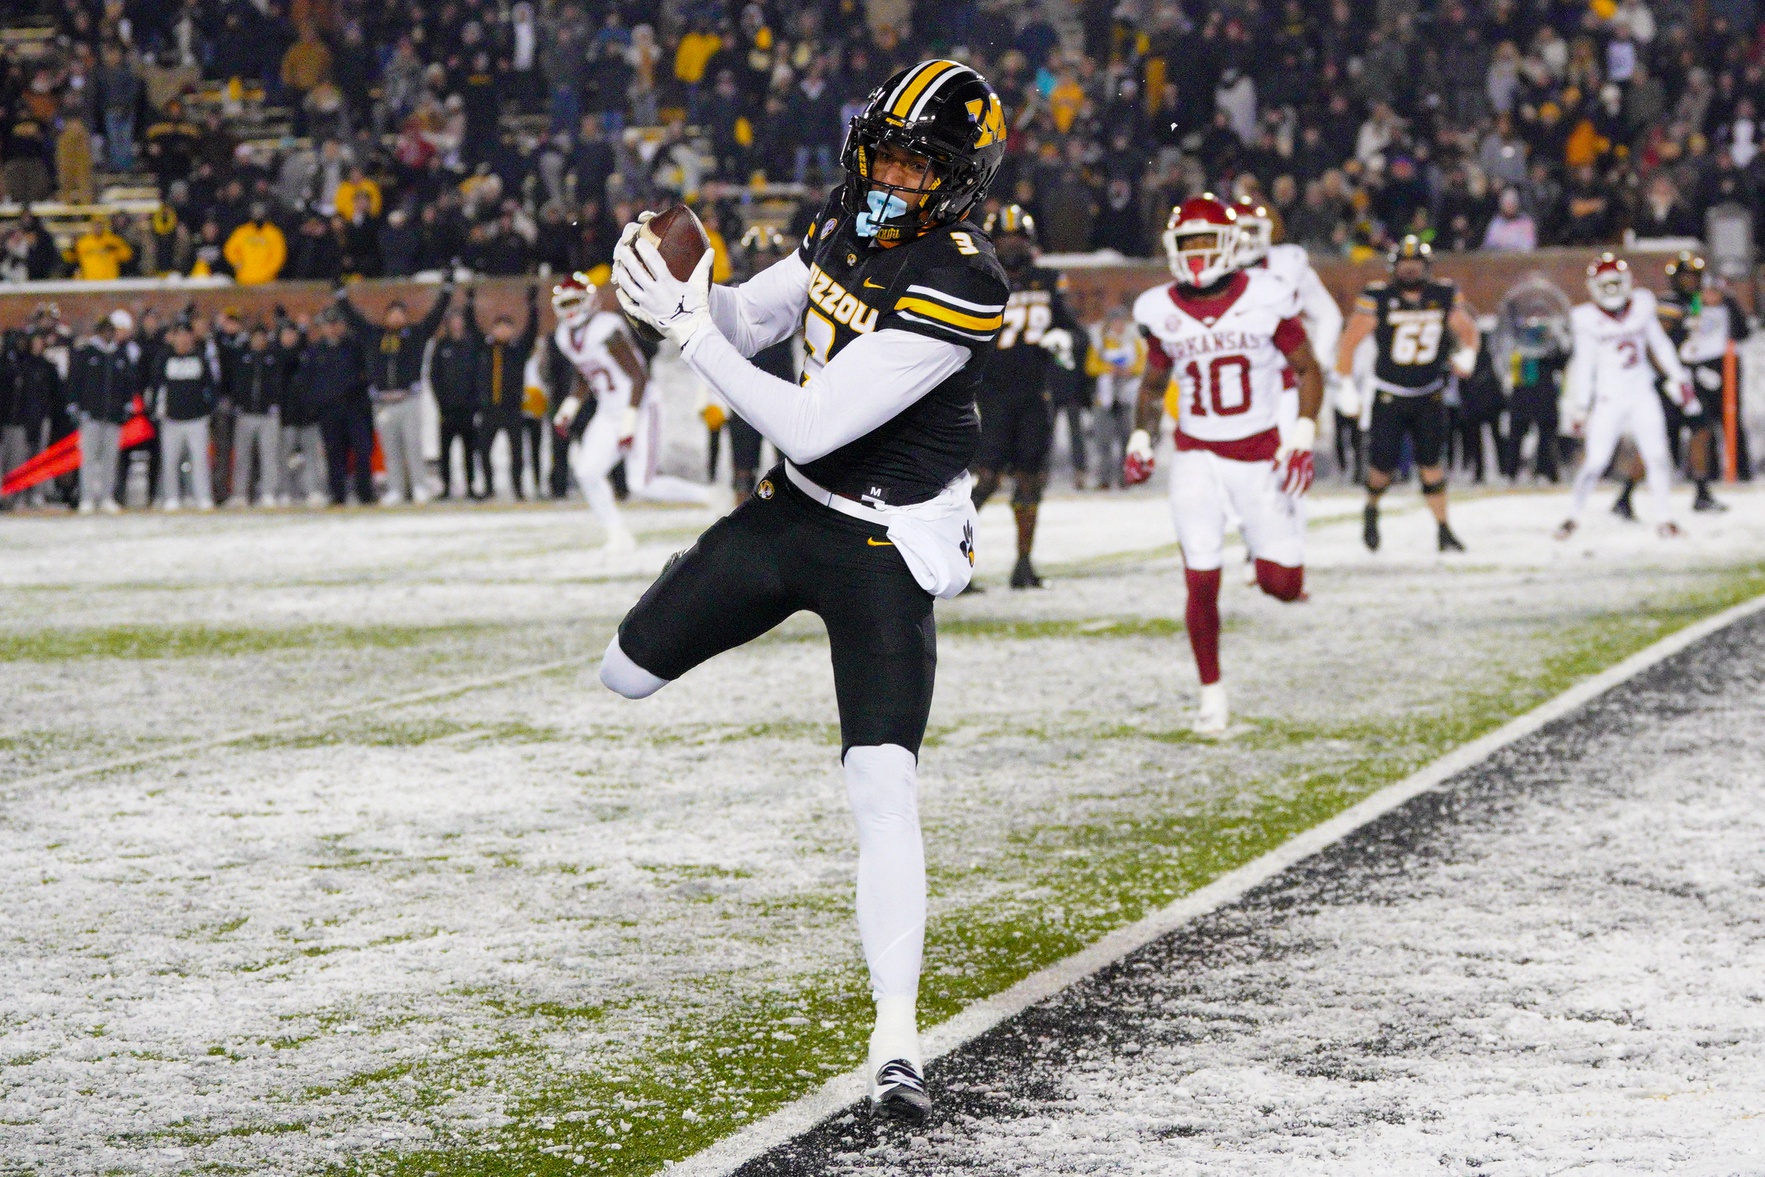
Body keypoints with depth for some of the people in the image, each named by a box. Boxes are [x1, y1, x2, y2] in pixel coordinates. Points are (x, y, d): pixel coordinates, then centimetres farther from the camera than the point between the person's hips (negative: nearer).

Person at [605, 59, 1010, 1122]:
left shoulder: (959, 288, -27)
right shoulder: (851, 221, -2)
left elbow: (812, 427, -28)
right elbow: (754, 321, 9)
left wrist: (691, 334, -25)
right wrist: (675, 294, -13)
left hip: (884, 547, -7)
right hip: (790, 507, 7)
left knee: (885, 791, -19)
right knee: (630, 674, 14)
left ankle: (897, 1038, -15)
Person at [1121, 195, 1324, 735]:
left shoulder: (1265, 299, -10)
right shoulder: (1163, 312, -2)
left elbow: (1308, 370, -1)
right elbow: (1153, 385, 14)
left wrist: (1302, 436, -11)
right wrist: (1140, 438, 1)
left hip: (1261, 455, -1)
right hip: (1197, 460, 1)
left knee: (1283, 586, -4)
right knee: (1201, 583, -6)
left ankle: (1268, 547, 33)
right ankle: (1212, 694, 9)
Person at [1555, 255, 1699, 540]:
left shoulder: (1641, 306, 3)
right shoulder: (1588, 320, -5)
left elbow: (1661, 346, 13)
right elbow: (1582, 365, -1)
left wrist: (1681, 383, 13)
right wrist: (1580, 408, -2)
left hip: (1642, 394, 3)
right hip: (1608, 399, -3)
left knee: (1657, 455, -6)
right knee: (1595, 460, -7)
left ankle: (1664, 517, 4)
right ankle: (1574, 516, 10)